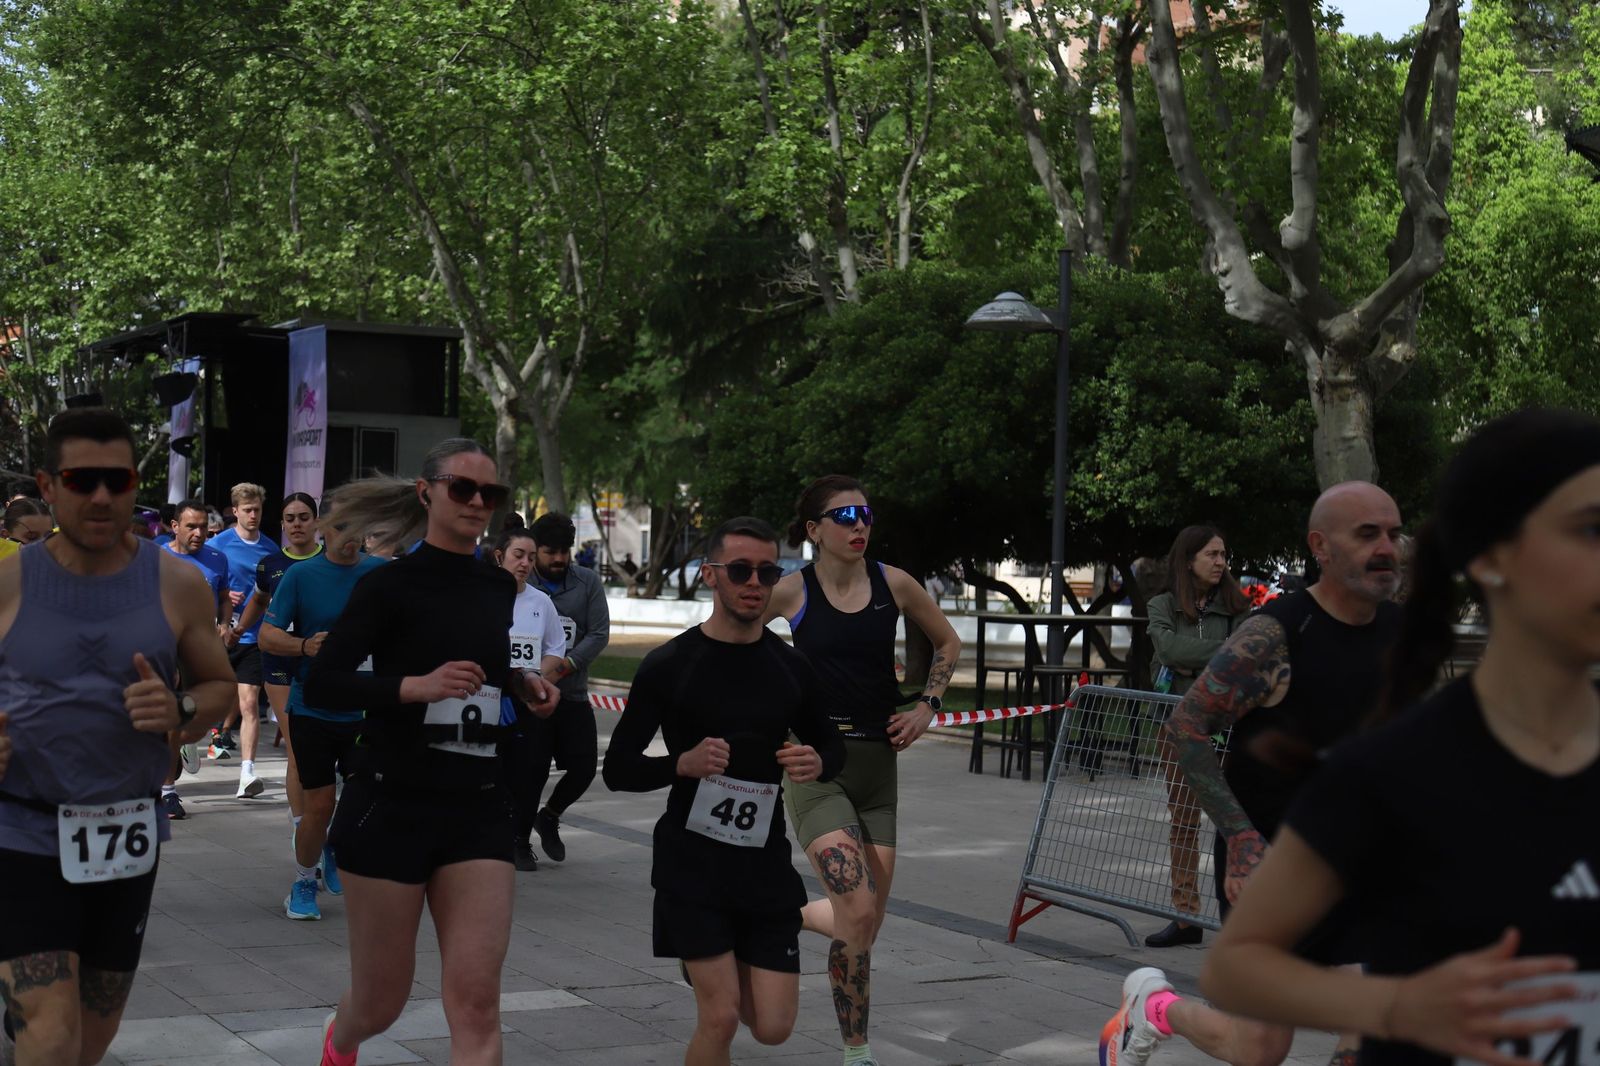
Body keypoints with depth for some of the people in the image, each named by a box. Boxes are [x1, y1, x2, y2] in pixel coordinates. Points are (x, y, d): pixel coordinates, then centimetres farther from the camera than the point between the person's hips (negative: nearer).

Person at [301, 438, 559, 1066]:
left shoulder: (499, 588, 8)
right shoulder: (391, 585, -8)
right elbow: (321, 685, -15)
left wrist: (519, 684, 6)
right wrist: (415, 687, -27)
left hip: (477, 810, 4)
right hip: (391, 806, -4)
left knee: (476, 1003, -8)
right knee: (382, 1001, 11)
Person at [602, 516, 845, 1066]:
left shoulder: (791, 667, 4)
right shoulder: (669, 665, -6)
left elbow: (830, 743, 19)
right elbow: (618, 769, -3)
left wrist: (818, 762, -5)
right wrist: (684, 764, -22)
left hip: (765, 861, 4)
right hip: (691, 861, -3)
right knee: (720, 1017, -10)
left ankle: (717, 967, 35)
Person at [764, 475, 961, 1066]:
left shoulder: (894, 584, 2)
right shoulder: (792, 591, -7)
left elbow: (948, 643, 19)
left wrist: (926, 706, 6)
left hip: (878, 762, 4)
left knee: (866, 924, 5)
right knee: (858, 916, -18)